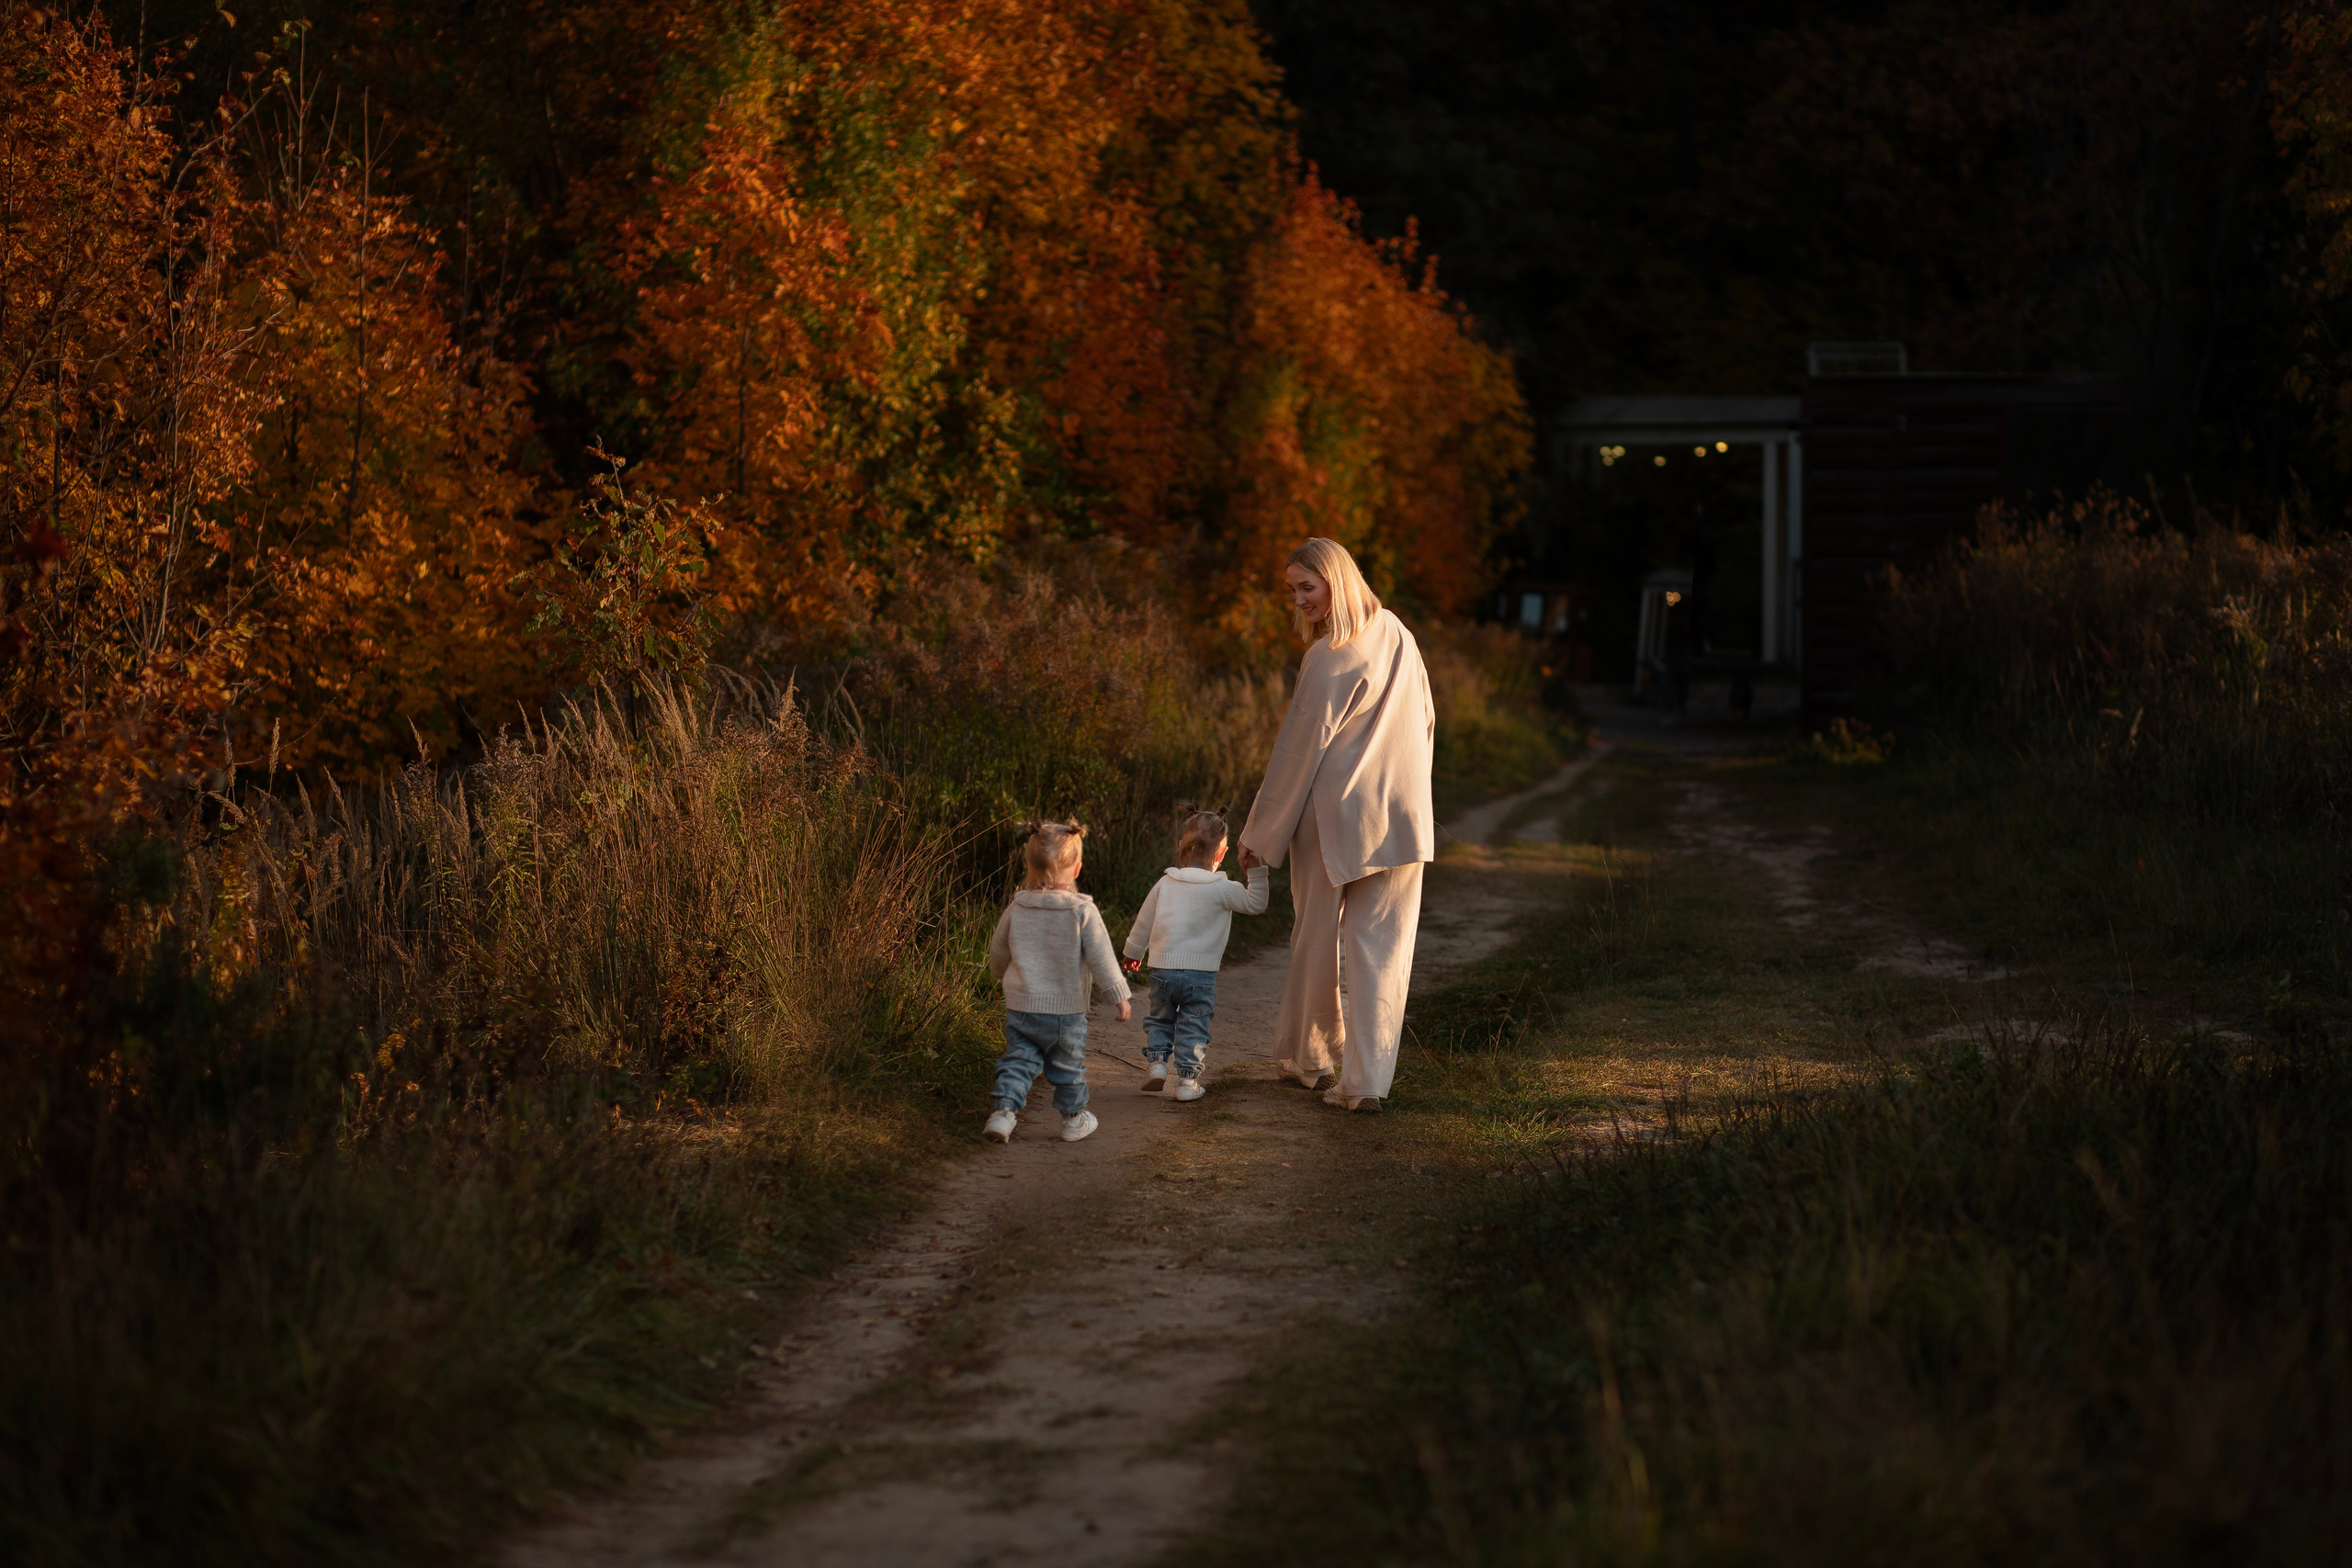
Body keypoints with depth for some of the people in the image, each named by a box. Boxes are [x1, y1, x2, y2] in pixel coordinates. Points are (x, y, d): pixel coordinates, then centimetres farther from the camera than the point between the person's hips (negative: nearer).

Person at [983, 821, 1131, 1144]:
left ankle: (1003, 1109, -11)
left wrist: (1003, 975, 33)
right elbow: (1101, 957, -12)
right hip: (1066, 1009, -2)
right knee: (1068, 1064, 14)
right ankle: (1073, 1119, 27)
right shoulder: (1083, 911, -13)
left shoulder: (1016, 909, -2)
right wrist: (1120, 995, -5)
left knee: (1018, 1060, 8)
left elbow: (998, 953, 11)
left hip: (1020, 1005, 2)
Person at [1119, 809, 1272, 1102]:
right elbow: (1255, 903, 0)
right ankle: (1187, 1079, 4)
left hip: (1162, 968, 3)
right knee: (1193, 1027, 6)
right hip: (1201, 972, -3)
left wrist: (1134, 952, 29)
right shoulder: (1222, 889, -8)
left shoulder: (1165, 884, 5)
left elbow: (1144, 921, 15)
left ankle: (1155, 1059, 6)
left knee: (1159, 1019, 22)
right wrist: (1257, 873, 7)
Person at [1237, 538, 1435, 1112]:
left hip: (1335, 816, -5)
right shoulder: (1397, 636, 6)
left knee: (1320, 937, 11)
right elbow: (1425, 723, 16)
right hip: (1403, 818, 6)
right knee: (1382, 947, 3)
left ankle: (1308, 1055, 26)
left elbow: (1298, 752, -12)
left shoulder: (1330, 660, -15)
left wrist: (1260, 834, -4)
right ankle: (1368, 1080, -1)